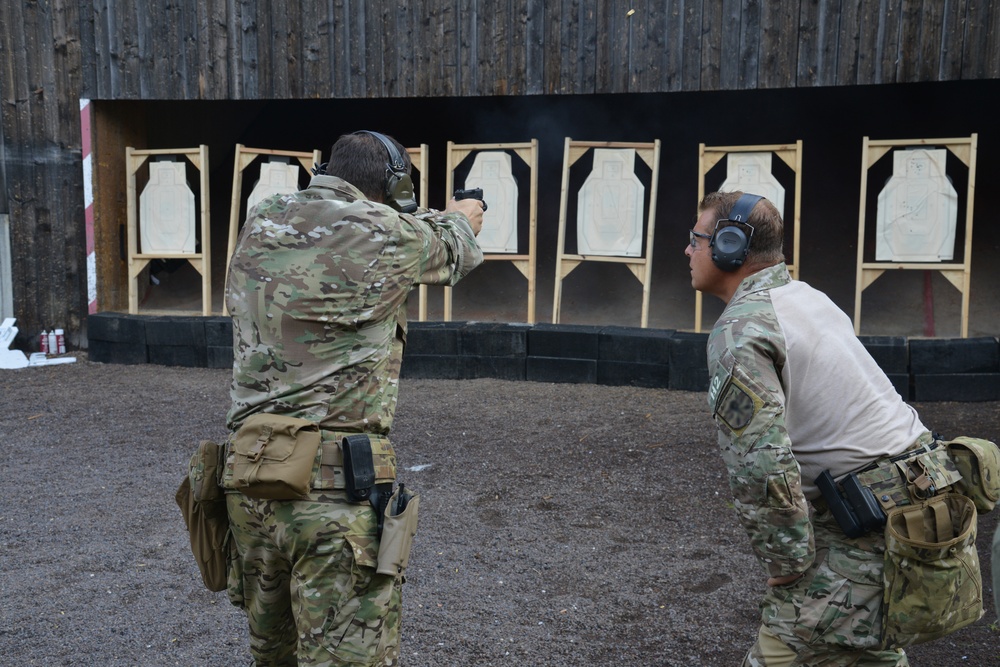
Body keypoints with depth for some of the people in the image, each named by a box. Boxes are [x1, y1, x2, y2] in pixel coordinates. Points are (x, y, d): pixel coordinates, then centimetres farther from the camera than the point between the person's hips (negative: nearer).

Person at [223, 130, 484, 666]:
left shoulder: (260, 223, 8)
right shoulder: (381, 234, -9)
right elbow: (451, 250, 12)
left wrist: (431, 219, 39)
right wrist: (460, 218, 38)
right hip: (337, 488, -7)